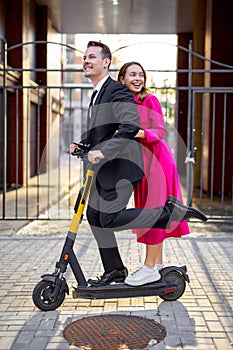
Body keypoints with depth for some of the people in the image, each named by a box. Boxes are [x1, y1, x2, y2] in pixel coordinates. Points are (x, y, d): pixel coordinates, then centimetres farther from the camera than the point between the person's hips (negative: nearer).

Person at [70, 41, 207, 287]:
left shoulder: (117, 91, -15)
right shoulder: (98, 93, 17)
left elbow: (131, 125, -29)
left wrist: (102, 151, -32)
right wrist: (81, 143, 9)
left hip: (120, 167, -10)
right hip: (103, 169, 10)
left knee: (110, 219, -12)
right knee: (94, 216, 11)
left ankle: (172, 211, -2)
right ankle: (114, 271, 24)